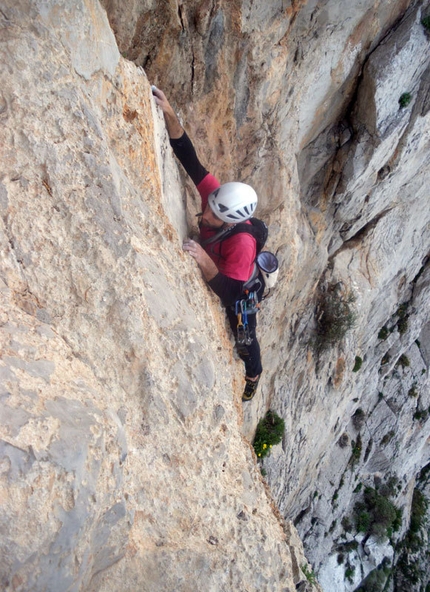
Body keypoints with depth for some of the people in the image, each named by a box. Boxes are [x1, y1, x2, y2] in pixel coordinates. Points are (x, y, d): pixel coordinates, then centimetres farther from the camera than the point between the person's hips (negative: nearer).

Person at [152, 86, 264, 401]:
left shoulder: (241, 243, -46)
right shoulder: (214, 194, -31)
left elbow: (231, 296, -46)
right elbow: (189, 158, -32)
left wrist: (205, 262, -56)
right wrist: (169, 114, -44)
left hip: (240, 291, -3)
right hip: (215, 275, 4)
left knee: (243, 338, 23)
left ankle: (254, 375, 55)